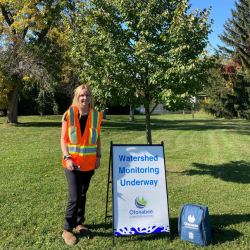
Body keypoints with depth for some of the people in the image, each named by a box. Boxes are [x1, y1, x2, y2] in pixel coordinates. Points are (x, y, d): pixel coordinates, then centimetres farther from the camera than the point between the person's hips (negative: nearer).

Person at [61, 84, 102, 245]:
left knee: (83, 194, 15)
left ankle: (79, 223, 33)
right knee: (75, 196, -6)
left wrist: (98, 156, 3)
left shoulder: (96, 115, 2)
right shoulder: (69, 115, -6)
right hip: (73, 162, -3)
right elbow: (63, 139, -4)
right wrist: (67, 157, -14)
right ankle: (67, 229, 12)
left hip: (89, 162, 3)